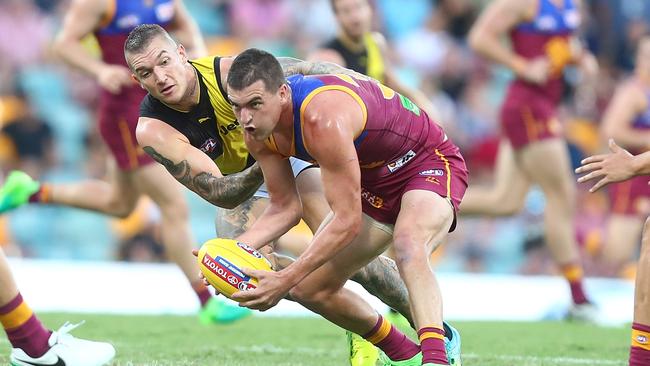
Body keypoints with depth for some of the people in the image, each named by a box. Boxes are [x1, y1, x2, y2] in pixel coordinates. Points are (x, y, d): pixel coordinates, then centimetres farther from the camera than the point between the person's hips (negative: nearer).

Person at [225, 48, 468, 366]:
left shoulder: (324, 119, -38)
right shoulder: (258, 128, -13)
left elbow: (347, 220, -35)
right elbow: (285, 208, -2)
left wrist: (285, 279, -36)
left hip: (428, 161, -9)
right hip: (373, 180, 9)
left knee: (408, 246, -42)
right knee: (309, 289, 7)